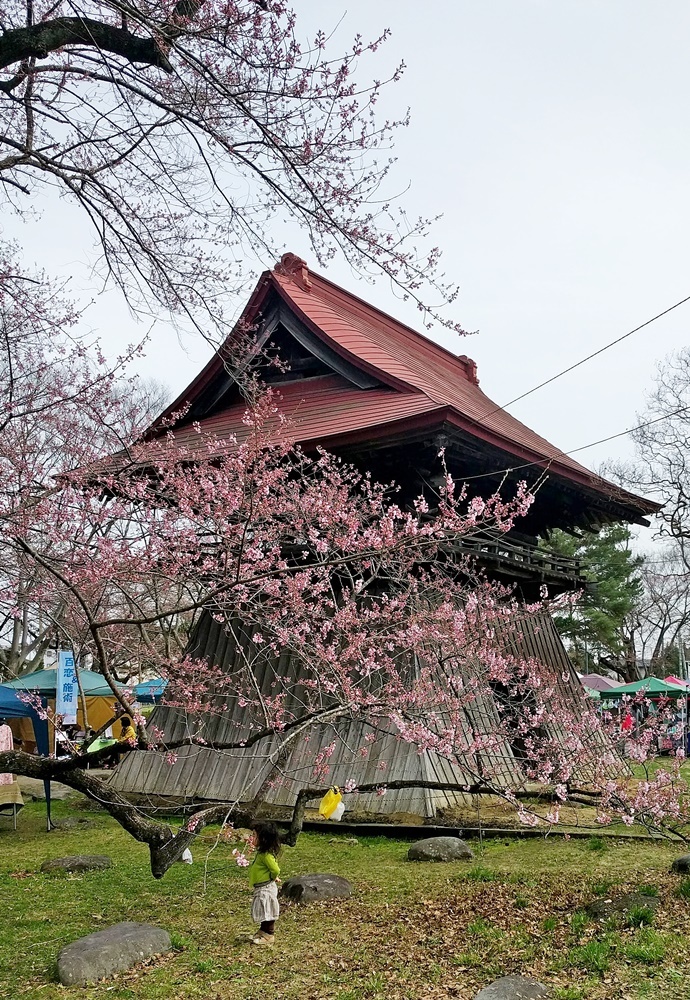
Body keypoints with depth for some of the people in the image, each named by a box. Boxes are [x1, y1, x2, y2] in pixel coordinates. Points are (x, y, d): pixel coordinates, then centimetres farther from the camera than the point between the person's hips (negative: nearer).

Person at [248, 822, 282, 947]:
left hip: (266, 888, -10)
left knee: (267, 912, 1)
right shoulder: (262, 852, 6)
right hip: (261, 888, 10)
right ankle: (262, 932, 35)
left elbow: (275, 870, -27)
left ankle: (269, 936, 12)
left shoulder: (266, 855, -25)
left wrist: (272, 878, -11)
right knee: (263, 912, 21)